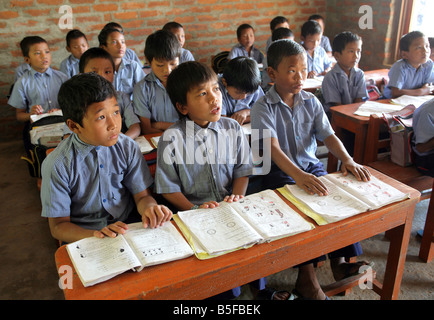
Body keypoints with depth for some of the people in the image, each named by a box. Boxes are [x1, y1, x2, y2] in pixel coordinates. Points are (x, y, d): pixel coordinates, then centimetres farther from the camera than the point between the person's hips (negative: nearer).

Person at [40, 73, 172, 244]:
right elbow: (58, 226, -8)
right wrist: (95, 235, -28)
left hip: (130, 227, 3)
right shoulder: (57, 165, -12)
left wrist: (148, 206, -22)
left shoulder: (128, 148, -3)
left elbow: (142, 195, 3)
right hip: (83, 235, -2)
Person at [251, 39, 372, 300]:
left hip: (312, 166, 5)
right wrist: (298, 175, -39)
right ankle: (307, 274, -15)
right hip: (280, 172, -5)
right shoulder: (263, 108, -10)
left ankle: (340, 261, -2)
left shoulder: (311, 102, 7)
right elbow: (273, 148, -23)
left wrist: (347, 160, -19)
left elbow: (329, 136, 1)